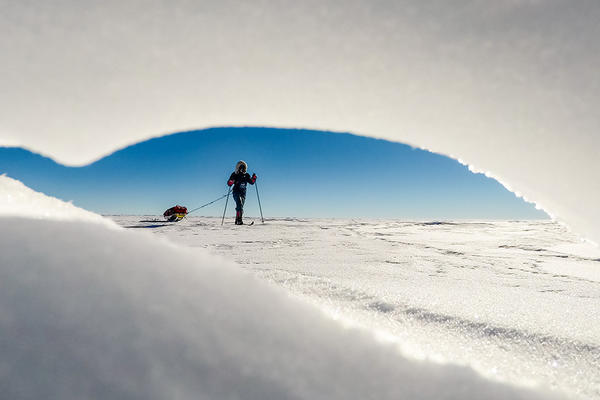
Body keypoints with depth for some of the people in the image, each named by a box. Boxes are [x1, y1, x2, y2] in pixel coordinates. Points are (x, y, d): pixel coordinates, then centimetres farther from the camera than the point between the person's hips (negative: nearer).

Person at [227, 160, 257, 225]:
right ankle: (239, 220, -30)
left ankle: (237, 220, 21)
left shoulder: (246, 175, 9)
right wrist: (231, 181, -26)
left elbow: (251, 182, 14)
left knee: (240, 206, 6)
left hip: (243, 193, 4)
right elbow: (229, 184, -3)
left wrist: (254, 178, -5)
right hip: (236, 192, -4)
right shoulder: (234, 174, -1)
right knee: (239, 204, -24)